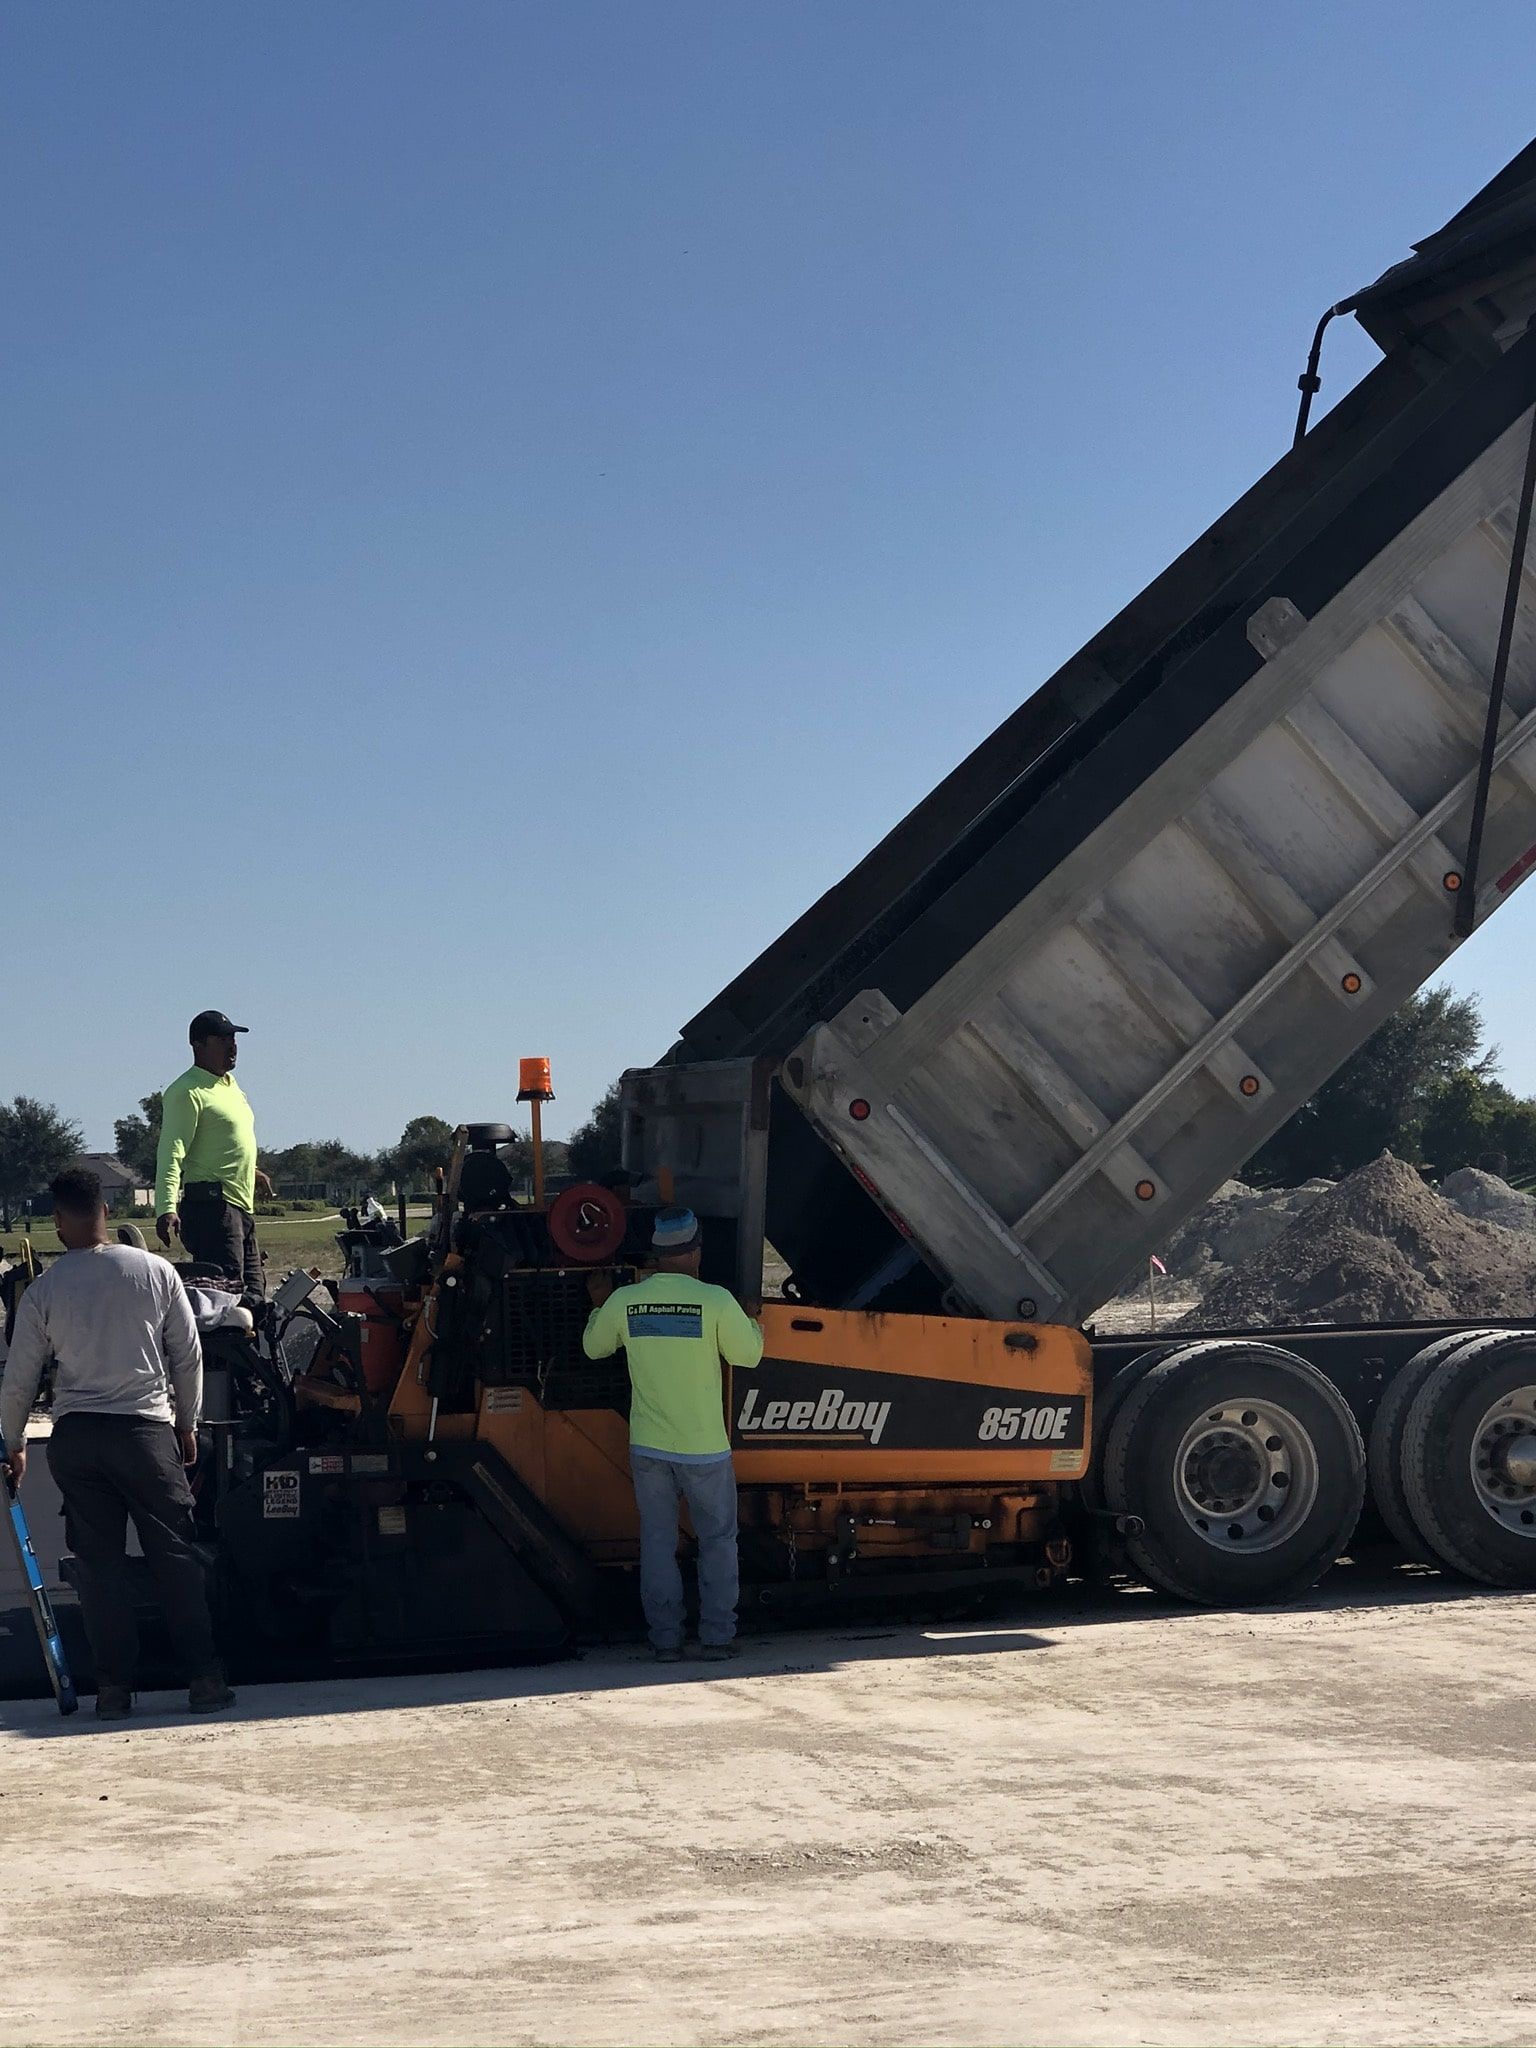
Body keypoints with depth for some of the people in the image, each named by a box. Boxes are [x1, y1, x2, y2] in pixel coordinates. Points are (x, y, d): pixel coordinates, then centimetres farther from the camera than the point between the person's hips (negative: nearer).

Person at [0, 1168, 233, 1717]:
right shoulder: (155, 1271, -2)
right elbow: (188, 1355, 3)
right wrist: (187, 1422, 16)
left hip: (75, 1436, 1)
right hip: (146, 1428, 0)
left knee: (99, 1560, 6)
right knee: (175, 1553, 5)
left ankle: (114, 1687, 6)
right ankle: (204, 1676, 4)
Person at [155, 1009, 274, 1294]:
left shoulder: (230, 1084, 19)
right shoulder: (187, 1091, -11)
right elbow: (171, 1154, -19)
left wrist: (251, 1172, 48)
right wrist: (166, 1209, -31)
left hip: (242, 1207, 10)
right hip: (211, 1205, -10)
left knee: (254, 1293, 11)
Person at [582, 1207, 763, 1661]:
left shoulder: (623, 1302, -4)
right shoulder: (715, 1301, -14)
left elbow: (594, 1347, 13)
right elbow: (748, 1355, -3)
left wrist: (600, 1305, 31)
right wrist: (751, 1320, 17)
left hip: (648, 1448, 3)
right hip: (704, 1449, -2)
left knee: (657, 1543, 11)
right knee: (717, 1540, 11)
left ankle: (665, 1639, 10)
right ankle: (717, 1636, 12)